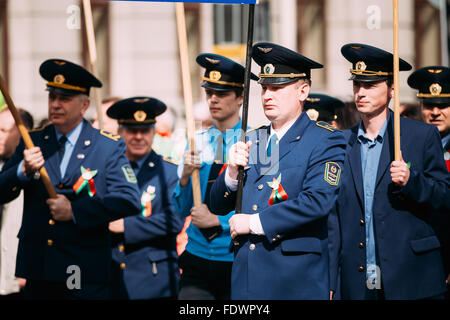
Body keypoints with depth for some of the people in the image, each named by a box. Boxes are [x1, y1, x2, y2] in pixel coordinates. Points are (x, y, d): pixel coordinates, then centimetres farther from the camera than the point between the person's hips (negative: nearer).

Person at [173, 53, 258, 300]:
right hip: (197, 256, 3)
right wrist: (185, 176, -8)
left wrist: (217, 220, -12)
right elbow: (182, 210, 9)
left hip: (237, 261, -3)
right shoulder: (197, 142, 9)